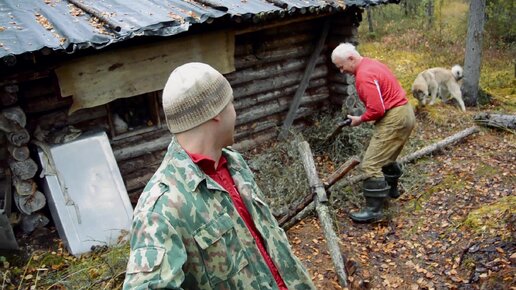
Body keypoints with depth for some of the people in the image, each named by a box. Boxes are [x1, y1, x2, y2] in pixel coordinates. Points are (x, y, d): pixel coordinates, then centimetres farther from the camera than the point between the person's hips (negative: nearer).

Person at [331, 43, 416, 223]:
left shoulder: (364, 75, -21)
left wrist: (360, 119, -7)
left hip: (394, 119, -11)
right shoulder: (371, 65, 12)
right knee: (387, 156, 28)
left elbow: (376, 109, -24)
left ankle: (374, 209, -4)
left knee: (371, 164, -9)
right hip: (404, 113, 11)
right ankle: (391, 189, 47)